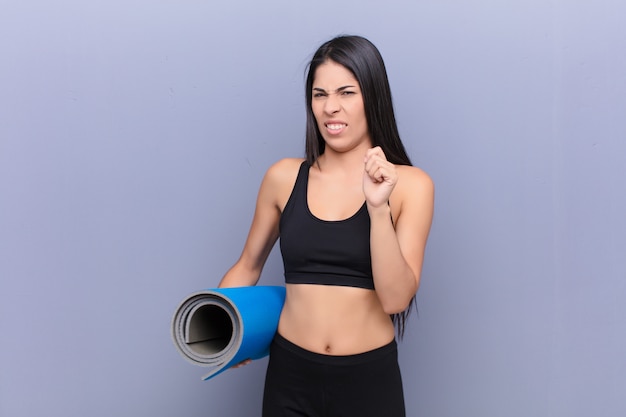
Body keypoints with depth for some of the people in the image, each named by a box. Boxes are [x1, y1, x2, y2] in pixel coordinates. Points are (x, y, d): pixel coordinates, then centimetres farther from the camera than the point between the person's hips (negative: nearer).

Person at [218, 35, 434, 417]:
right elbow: (248, 266, 11)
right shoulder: (283, 177, -1)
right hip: (290, 374, 2)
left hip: (369, 378, -1)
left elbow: (395, 299, -12)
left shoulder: (410, 185, -6)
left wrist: (379, 207, -21)